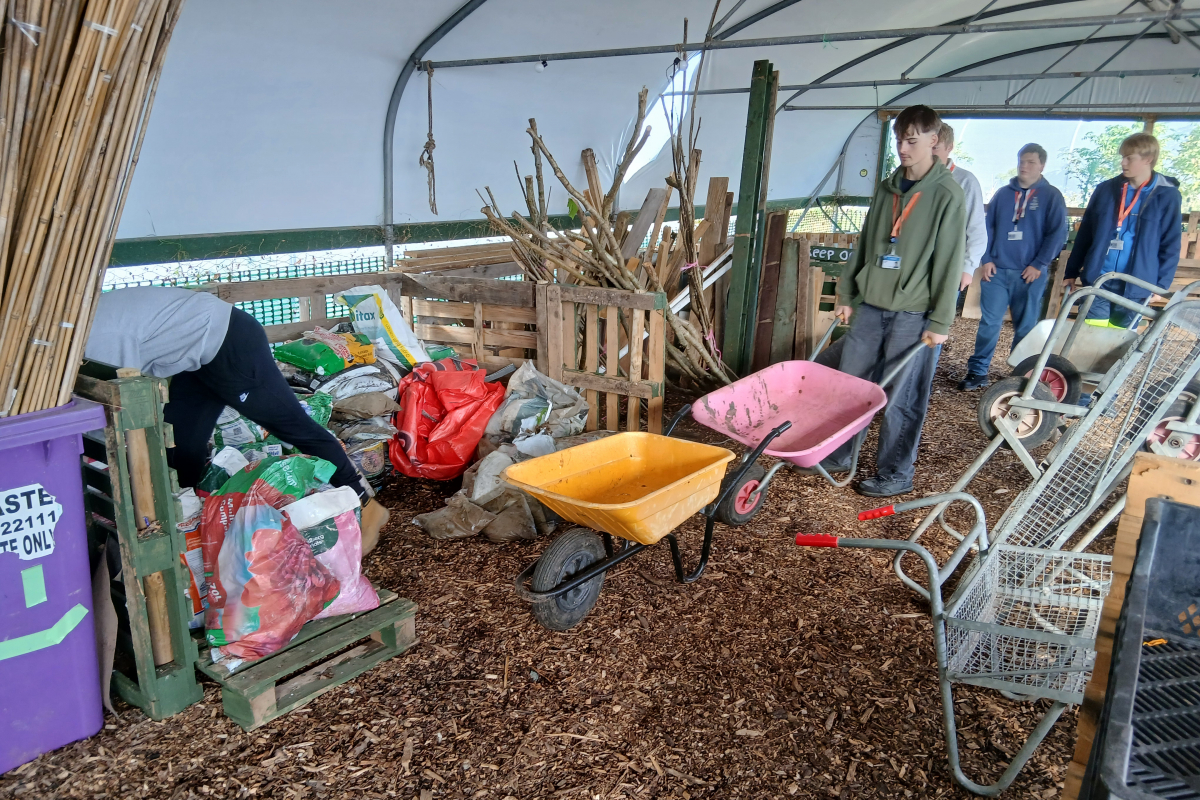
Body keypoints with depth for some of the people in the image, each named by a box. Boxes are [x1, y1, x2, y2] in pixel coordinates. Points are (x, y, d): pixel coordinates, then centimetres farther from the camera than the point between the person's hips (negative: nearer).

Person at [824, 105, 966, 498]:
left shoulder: (947, 195, -7)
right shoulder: (887, 188, 11)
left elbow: (949, 263, -10)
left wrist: (940, 322, -12)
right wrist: (846, 295, 13)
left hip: (911, 313, -6)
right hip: (870, 304, 6)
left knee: (897, 395, 1)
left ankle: (895, 474, 15)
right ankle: (838, 455, 25)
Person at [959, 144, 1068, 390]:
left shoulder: (1052, 196, 3)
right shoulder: (1003, 193, 11)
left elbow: (1057, 234, -2)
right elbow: (988, 227, 10)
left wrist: (1039, 264, -9)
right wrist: (987, 260, -1)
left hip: (1030, 273, -2)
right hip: (997, 270, 2)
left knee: (1025, 327, 6)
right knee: (989, 322, 0)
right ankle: (978, 372, 5)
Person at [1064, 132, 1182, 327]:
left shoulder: (1167, 196, -2)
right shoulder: (1106, 189, 4)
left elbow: (1170, 245, 0)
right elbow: (1084, 234, 9)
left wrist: (1161, 285, -5)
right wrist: (1072, 271, 8)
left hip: (1134, 287, -2)